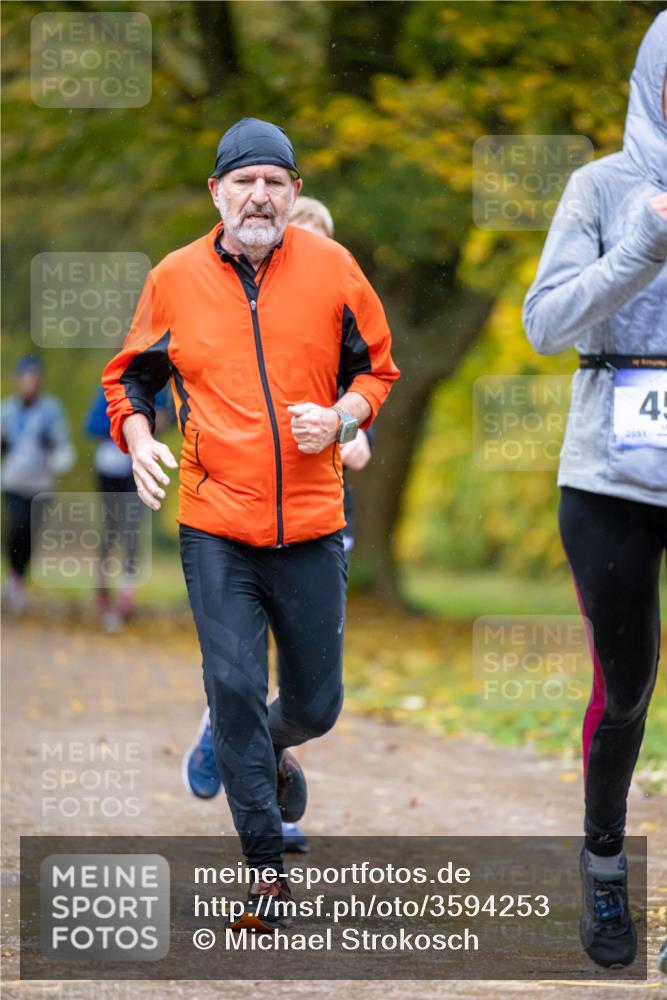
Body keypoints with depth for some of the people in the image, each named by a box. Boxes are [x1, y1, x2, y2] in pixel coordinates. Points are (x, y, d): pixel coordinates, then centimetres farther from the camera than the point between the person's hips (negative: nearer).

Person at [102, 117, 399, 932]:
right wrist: (137, 435, -5)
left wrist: (343, 416, -9)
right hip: (215, 527, -1)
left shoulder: (331, 268, 0)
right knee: (234, 689, -8)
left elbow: (376, 368, 11)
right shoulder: (174, 278, 1)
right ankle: (266, 868, 2)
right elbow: (130, 375, 14)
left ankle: (273, 745, 46)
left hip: (310, 525, 1)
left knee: (315, 702, 8)